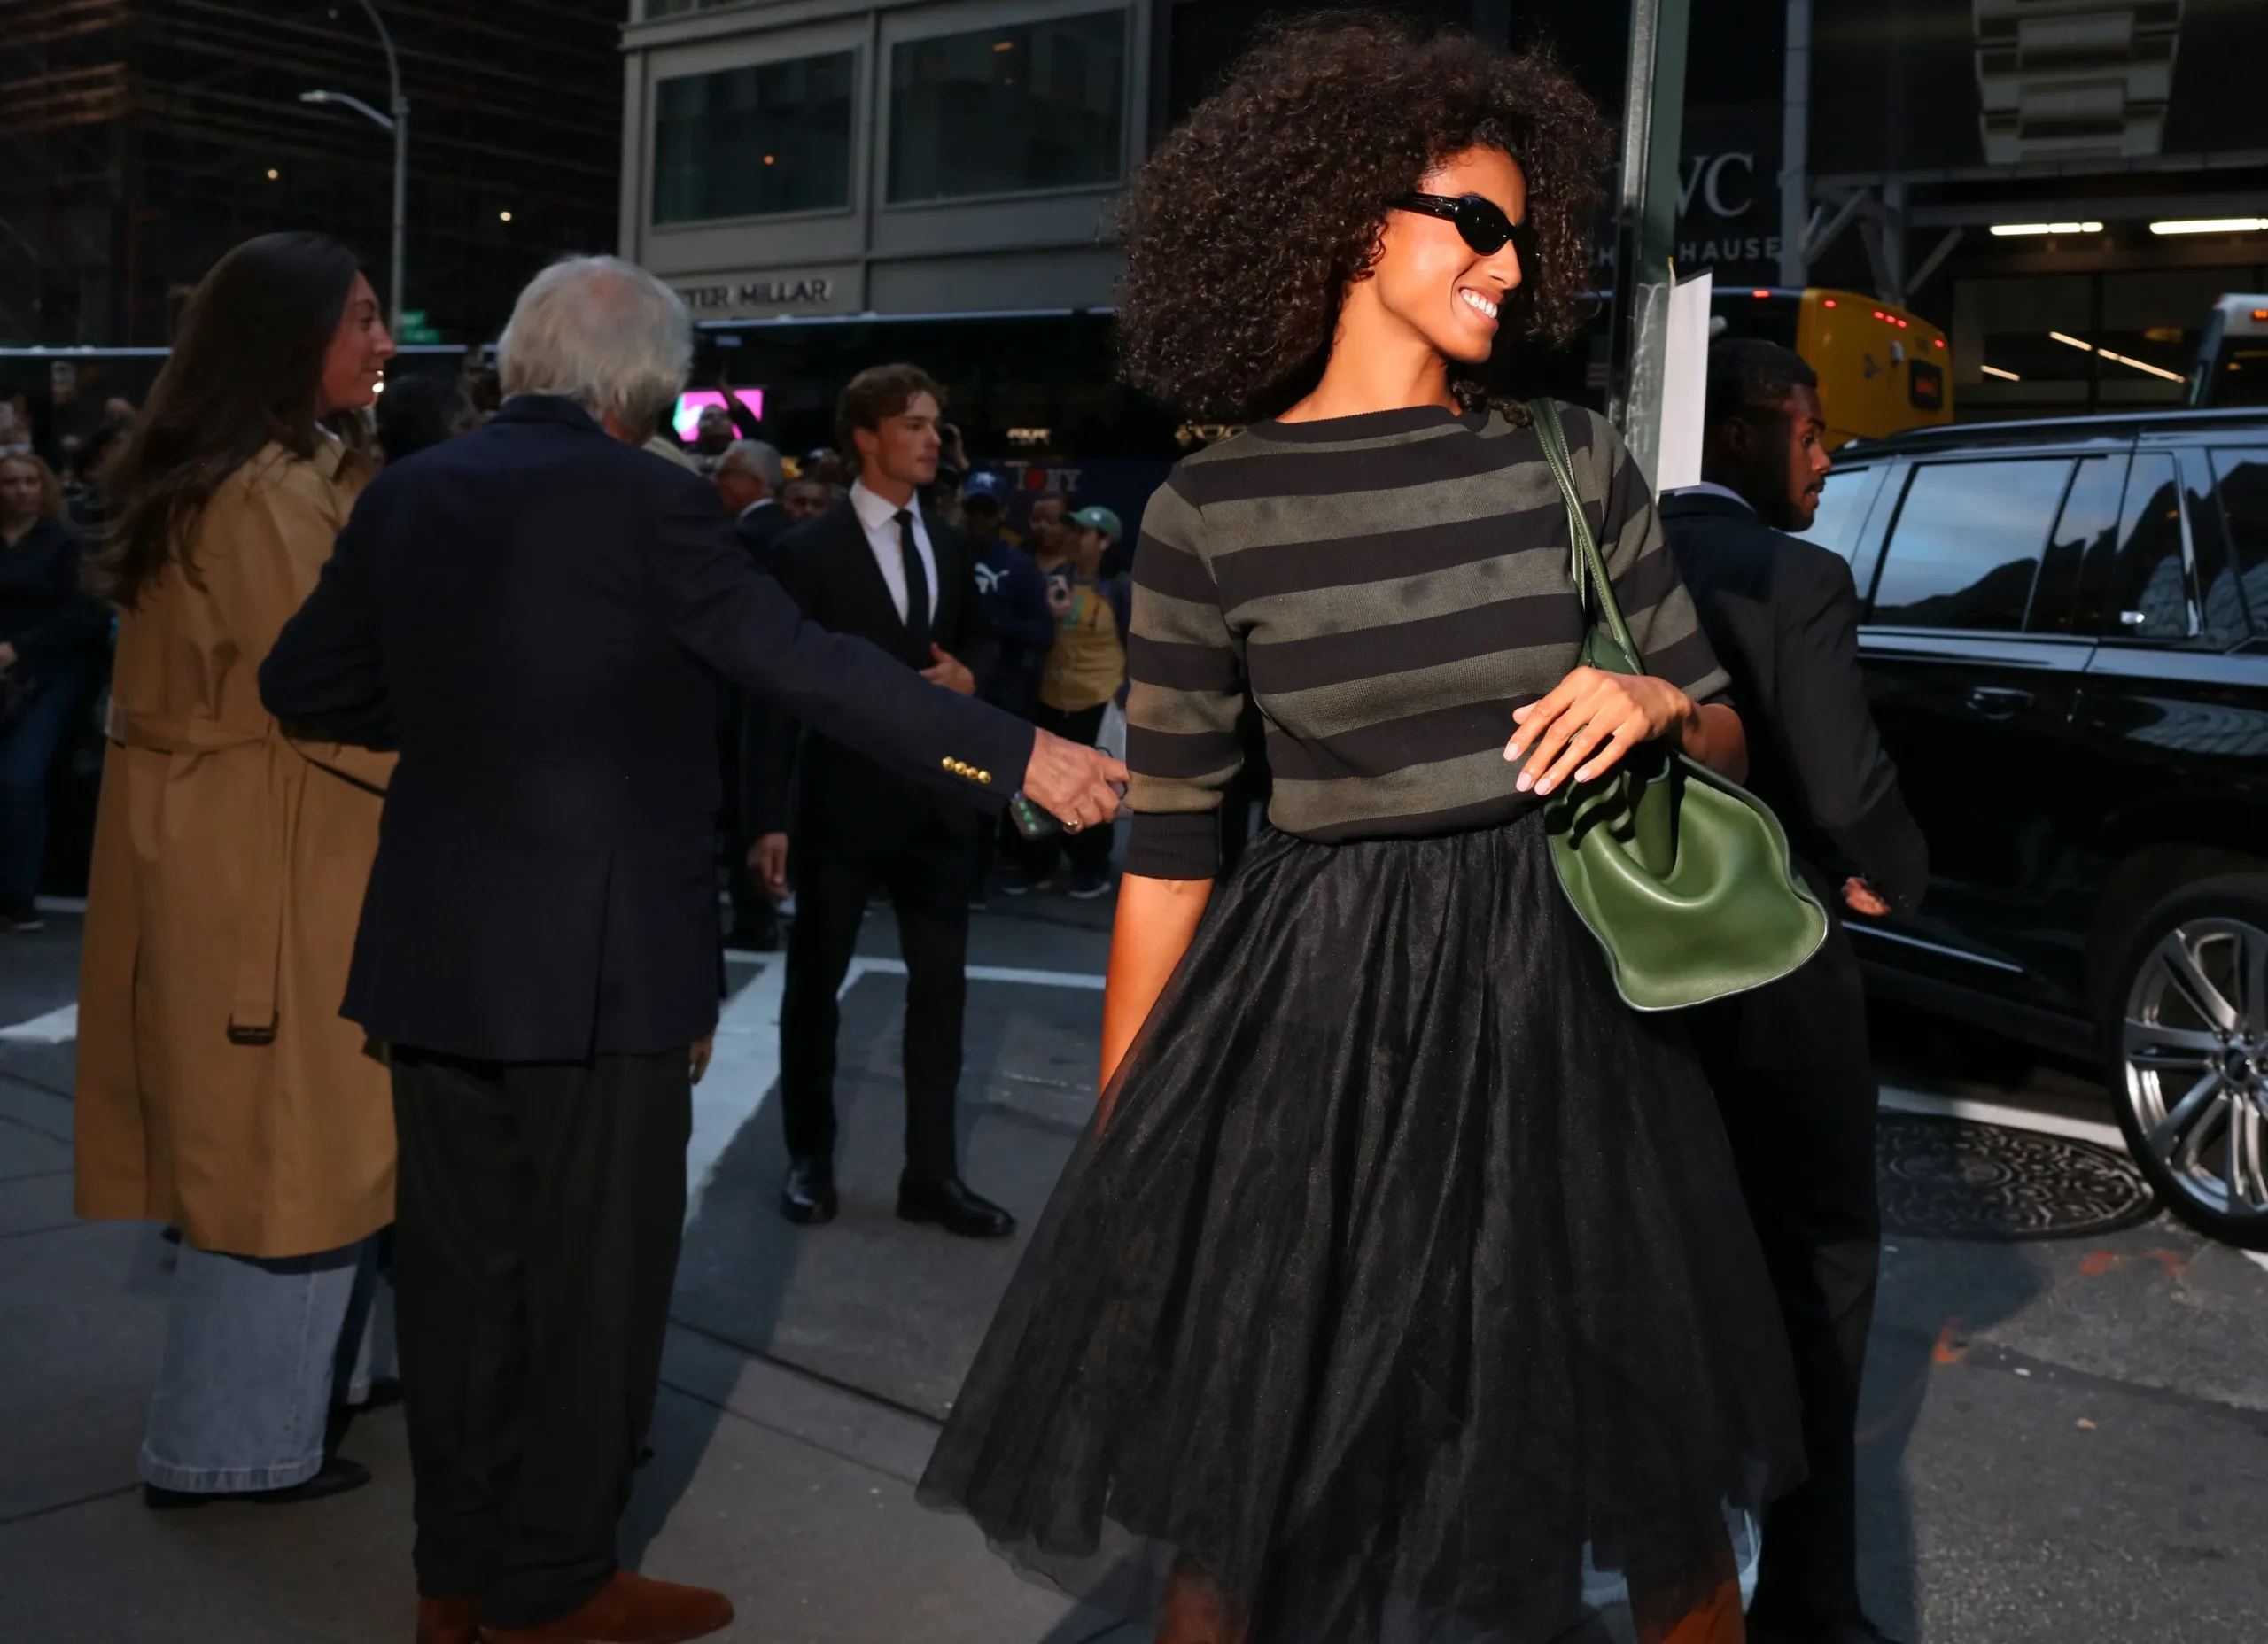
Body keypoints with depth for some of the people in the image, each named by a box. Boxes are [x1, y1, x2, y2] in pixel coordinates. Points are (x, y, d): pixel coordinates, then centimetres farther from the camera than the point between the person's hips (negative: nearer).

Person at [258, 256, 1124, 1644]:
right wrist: (1018, 757, -19)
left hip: (435, 952, 7)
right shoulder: (644, 499, -13)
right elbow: (813, 666, -19)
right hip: (598, 957, -7)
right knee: (594, 1271, 7)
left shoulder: (409, 493, 6)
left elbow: (303, 681, 10)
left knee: (463, 1261, 15)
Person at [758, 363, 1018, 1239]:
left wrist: (971, 675, -4)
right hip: (842, 800, -5)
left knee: (941, 986, 7)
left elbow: (980, 638, 21)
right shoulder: (809, 551, -8)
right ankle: (810, 1158, 26)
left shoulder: (951, 546, 9)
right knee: (815, 984, 9)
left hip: (937, 797, 5)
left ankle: (932, 1171, 17)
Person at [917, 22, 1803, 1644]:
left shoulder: (1576, 462, 3)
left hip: (1555, 992, 3)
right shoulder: (1211, 512, -5)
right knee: (1229, 1496, 9)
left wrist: (1656, 705, -14)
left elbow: (1727, 732, 11)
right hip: (1311, 1006, -2)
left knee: (1664, 1491, 13)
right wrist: (1119, 1158, 0)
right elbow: (1169, 843, -2)